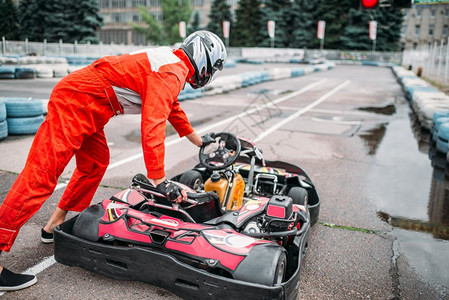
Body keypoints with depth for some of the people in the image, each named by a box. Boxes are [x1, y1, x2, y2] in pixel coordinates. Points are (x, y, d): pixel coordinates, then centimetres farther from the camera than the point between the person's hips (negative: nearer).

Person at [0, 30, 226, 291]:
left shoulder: (172, 65, 18)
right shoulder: (172, 72, -15)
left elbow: (172, 108, 33)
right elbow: (153, 124, -28)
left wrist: (199, 140, 42)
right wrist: (159, 180, -29)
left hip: (85, 107, 11)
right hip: (74, 103, -11)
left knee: (95, 164, 19)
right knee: (42, 174, -13)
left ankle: (56, 225, 29)